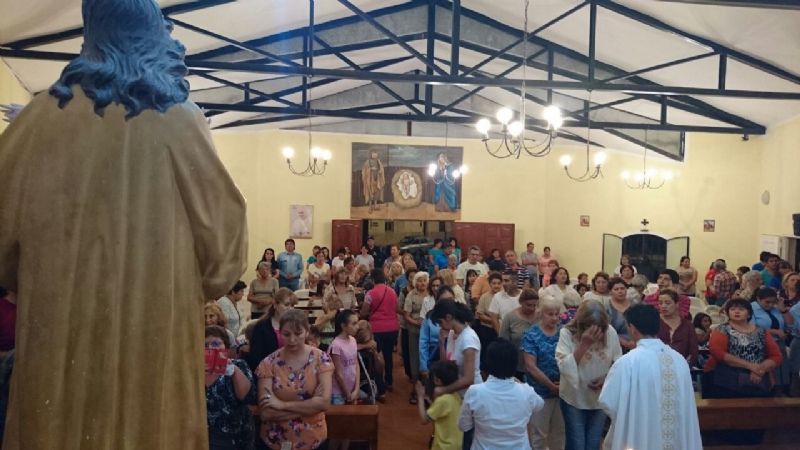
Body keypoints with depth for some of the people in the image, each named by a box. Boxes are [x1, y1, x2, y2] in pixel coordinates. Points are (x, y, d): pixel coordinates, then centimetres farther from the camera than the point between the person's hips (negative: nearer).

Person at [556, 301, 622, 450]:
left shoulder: (610, 332, -10)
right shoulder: (567, 333, -19)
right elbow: (565, 368, -27)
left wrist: (607, 378, -17)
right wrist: (584, 344, -33)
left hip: (600, 399, 3)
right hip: (574, 399, -3)